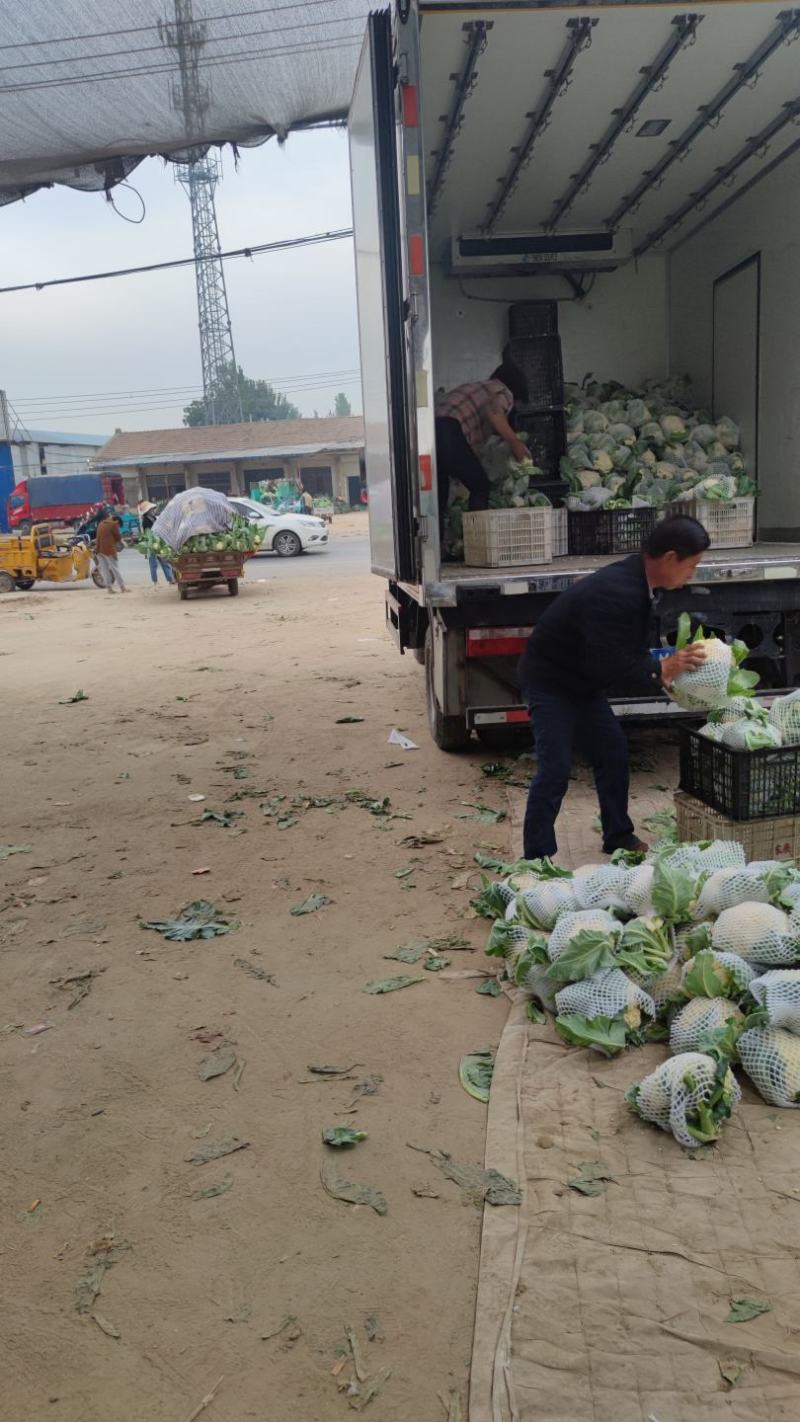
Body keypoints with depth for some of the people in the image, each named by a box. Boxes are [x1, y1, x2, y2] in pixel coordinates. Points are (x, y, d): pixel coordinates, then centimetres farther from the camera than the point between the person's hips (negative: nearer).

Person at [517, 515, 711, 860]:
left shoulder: (636, 582, -1)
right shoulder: (614, 593, -32)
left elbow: (631, 650, 7)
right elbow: (609, 665, -32)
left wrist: (665, 670, -8)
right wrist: (662, 670, -22)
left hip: (582, 682, 10)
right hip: (550, 682, -10)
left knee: (613, 753, 12)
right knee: (555, 771, -12)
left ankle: (618, 838, 28)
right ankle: (536, 860, -3)